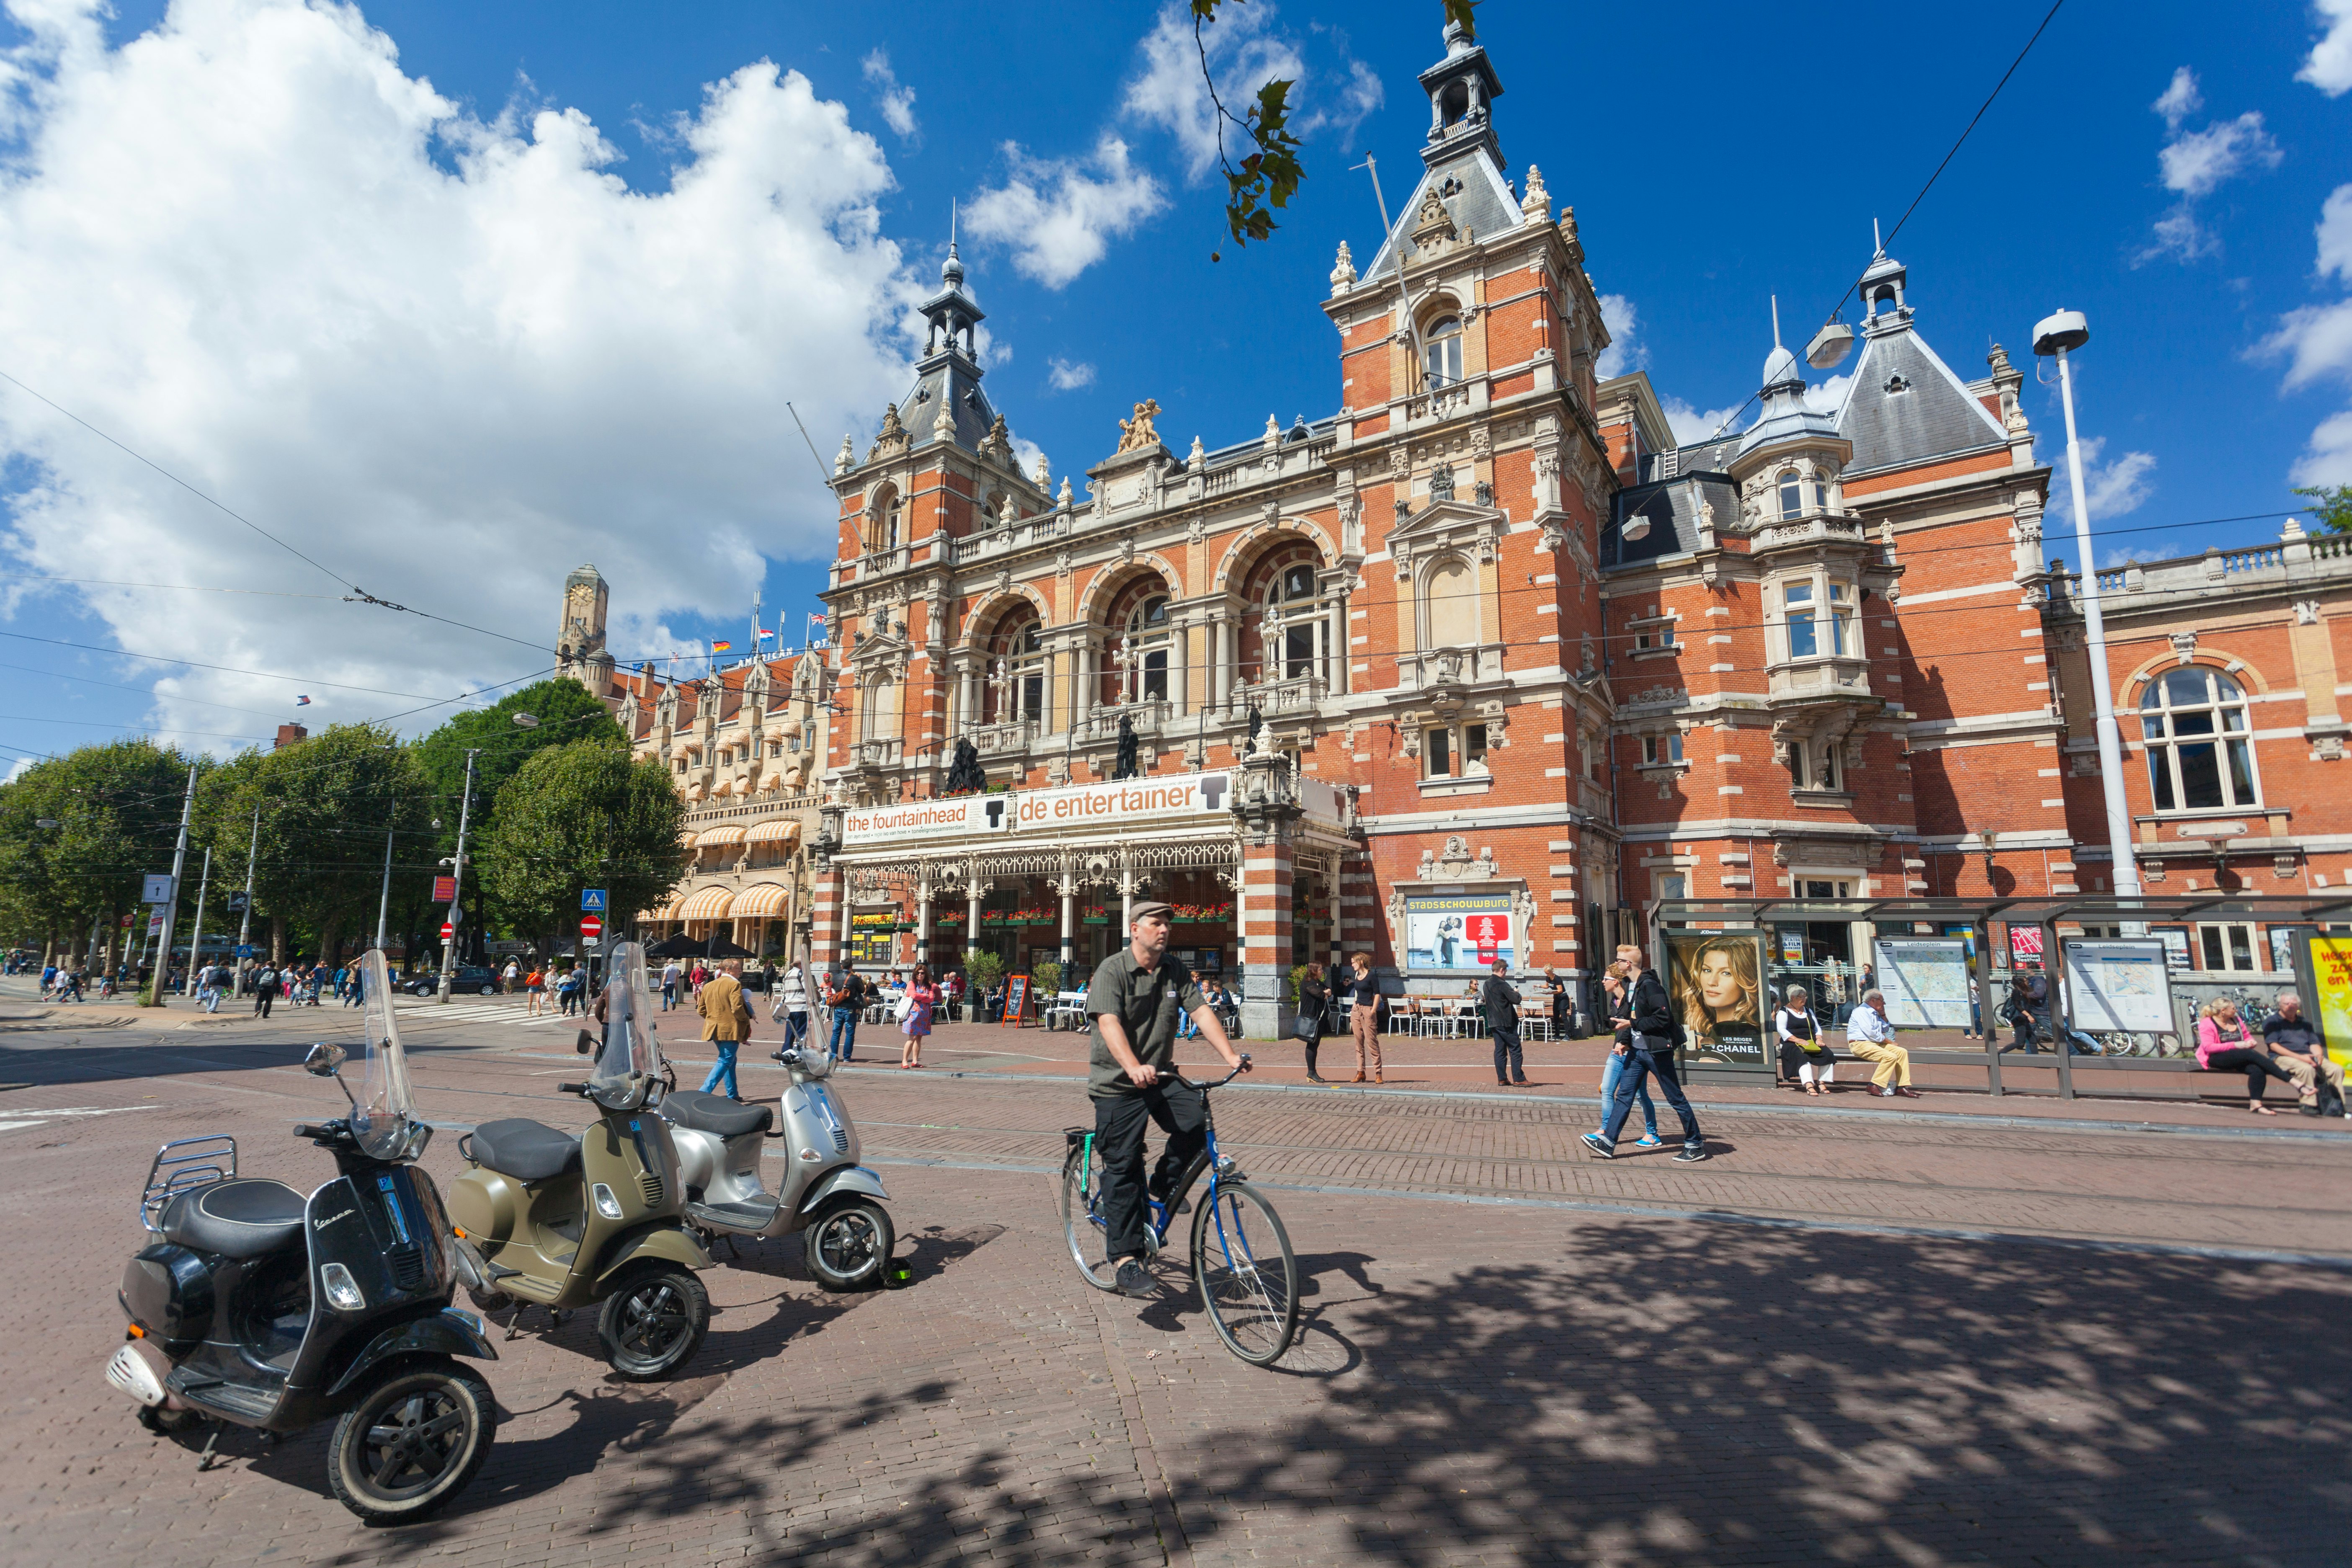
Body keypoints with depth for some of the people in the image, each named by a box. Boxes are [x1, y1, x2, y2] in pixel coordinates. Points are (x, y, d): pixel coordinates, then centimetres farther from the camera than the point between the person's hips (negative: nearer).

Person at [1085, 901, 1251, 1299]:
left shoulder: (1175, 972, 5)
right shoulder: (1112, 970, -12)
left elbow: (1201, 1011, -4)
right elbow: (1109, 1023, -26)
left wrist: (1231, 1055, -19)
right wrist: (1134, 1068, -42)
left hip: (1161, 1077, 5)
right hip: (1117, 1083, -4)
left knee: (1197, 1119, -19)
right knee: (1123, 1166, -5)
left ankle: (1165, 1186, 9)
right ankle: (1124, 1260, 4)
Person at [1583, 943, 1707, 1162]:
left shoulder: (1650, 985, -17)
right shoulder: (1631, 986, 12)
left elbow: (1663, 1018, -22)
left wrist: (1632, 1024, -18)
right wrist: (1625, 1042, 6)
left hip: (1657, 1051, -9)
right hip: (1637, 1051, 9)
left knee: (1676, 1098, 4)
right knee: (1623, 1096, 5)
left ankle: (1696, 1145, 18)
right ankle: (1607, 1142, 5)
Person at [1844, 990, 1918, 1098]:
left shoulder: (1875, 1013, 22)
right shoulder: (1861, 1011, -10)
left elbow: (1886, 1030, 29)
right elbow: (1871, 1033, -18)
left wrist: (1883, 1015, 18)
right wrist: (1890, 1042, -8)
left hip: (1875, 1043, 10)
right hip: (1860, 1044, -10)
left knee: (1902, 1052, -1)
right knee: (1890, 1057, -27)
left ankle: (1902, 1087, -2)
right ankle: (1875, 1085, -20)